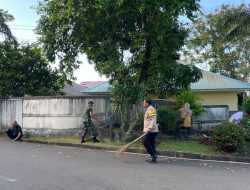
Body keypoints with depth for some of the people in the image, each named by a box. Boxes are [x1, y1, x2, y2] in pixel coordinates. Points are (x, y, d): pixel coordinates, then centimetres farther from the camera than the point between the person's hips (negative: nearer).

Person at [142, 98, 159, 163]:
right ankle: (153, 157, 16)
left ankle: (153, 156, -10)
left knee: (145, 141, -12)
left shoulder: (151, 109, -13)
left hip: (152, 130, -10)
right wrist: (145, 129, 23)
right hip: (150, 130, 10)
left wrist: (149, 128, -27)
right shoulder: (148, 110, 19)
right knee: (151, 144, 11)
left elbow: (153, 120, -21)